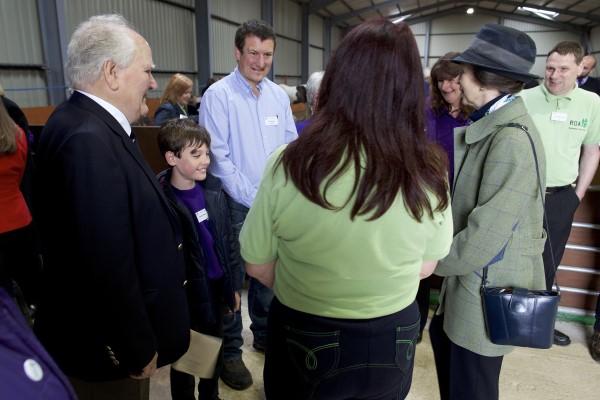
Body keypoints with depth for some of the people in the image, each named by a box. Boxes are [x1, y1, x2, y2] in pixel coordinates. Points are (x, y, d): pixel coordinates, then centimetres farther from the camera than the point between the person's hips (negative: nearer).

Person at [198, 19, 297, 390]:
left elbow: (292, 146, 10)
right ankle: (230, 351, 27)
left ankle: (264, 334, 40)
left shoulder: (279, 95, 7)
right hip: (236, 204, -5)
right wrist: (253, 198, -14)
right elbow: (218, 158, -14)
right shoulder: (218, 95, -10)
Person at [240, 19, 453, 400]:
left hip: (303, 341, -2)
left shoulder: (290, 164, -22)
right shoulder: (429, 173, -16)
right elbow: (426, 266, 0)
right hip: (393, 342, 3)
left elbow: (258, 265, -8)